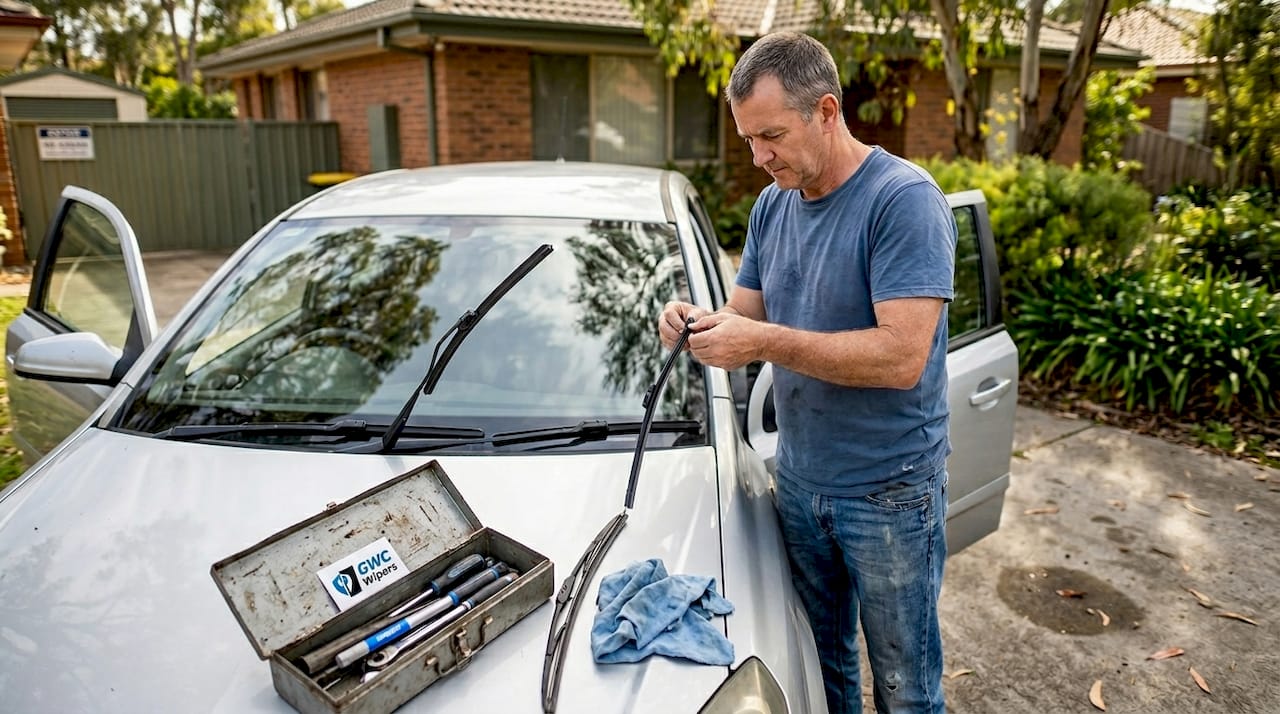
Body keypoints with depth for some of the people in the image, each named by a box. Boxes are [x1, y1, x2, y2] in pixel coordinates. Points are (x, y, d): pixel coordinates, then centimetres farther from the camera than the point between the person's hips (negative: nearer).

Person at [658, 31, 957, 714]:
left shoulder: (905, 198, -19)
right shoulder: (772, 206, 5)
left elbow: (902, 357, -27)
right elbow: (748, 313, 11)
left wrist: (766, 341, -28)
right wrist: (698, 322, -11)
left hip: (889, 492, -6)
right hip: (799, 480, 6)